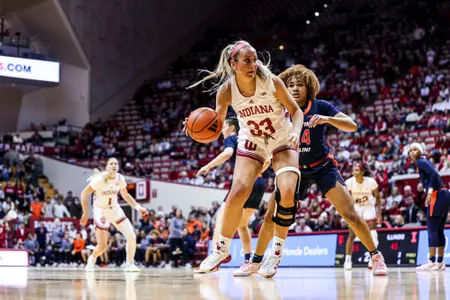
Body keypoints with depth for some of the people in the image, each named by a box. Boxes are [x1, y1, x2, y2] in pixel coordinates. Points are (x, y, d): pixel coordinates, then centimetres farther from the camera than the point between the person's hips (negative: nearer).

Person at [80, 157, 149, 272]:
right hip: (101, 212, -5)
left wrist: (138, 207, 1)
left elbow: (125, 195, 11)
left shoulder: (120, 178, -5)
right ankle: (91, 260, 30)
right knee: (102, 246, -4)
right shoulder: (100, 179, -21)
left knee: (132, 237, -10)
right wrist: (85, 213, -17)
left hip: (115, 210, 5)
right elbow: (84, 194, -15)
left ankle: (130, 264, 7)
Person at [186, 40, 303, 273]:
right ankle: (221, 250, 6)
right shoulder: (226, 90, -16)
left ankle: (277, 251, -2)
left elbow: (295, 110, -9)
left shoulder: (271, 81, -20)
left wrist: (295, 132, -29)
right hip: (251, 144, 1)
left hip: (282, 142, -1)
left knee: (287, 192, -22)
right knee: (237, 194, -15)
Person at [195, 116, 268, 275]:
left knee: (221, 219, -8)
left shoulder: (230, 139, 5)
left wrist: (208, 166, -12)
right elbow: (267, 161, 27)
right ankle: (248, 262, 11)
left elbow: (227, 153, -18)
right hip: (259, 183, 8)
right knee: (242, 224, 19)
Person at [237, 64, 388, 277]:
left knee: (350, 215, -12)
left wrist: (327, 119, -35)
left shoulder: (319, 107, -12)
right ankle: (255, 262, 15)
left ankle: (376, 257, 2)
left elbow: (352, 126, -19)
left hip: (322, 167, -2)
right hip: (295, 170, 2)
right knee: (271, 216, -2)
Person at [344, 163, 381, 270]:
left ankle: (373, 260, 5)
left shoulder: (371, 182, -20)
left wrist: (379, 213, -10)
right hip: (356, 208, 0)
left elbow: (377, 198, -7)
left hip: (369, 208, 0)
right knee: (352, 235, -6)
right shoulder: (349, 182, -18)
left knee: (373, 234, -7)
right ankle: (348, 260, 3)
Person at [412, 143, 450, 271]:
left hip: (437, 195, -9)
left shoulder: (421, 161, -4)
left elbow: (434, 174, -19)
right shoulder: (424, 161, 23)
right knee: (439, 231, 10)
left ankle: (432, 262, -12)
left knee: (432, 230, -9)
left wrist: (430, 192, -22)